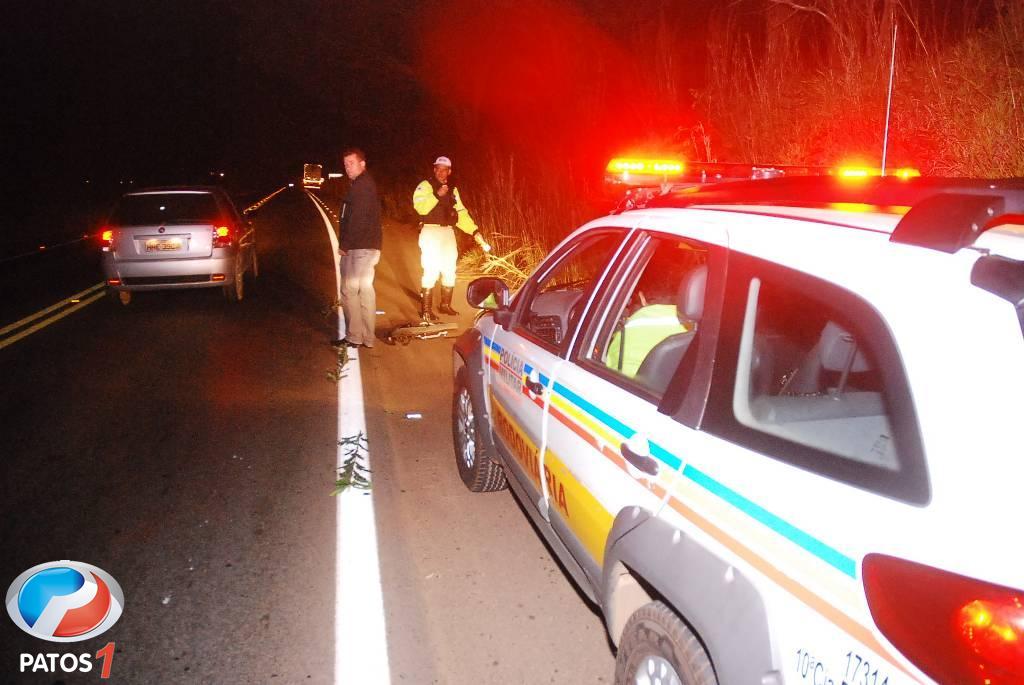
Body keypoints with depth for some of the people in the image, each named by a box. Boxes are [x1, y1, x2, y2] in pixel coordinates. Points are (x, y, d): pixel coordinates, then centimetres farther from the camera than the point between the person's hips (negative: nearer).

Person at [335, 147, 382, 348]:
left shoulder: (361, 185, -13)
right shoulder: (367, 184, 19)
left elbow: (357, 219, -20)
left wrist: (344, 245, -14)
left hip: (359, 248, -10)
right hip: (368, 247, 10)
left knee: (349, 290, -5)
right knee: (365, 289, 12)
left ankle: (354, 337, -1)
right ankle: (367, 337, 17)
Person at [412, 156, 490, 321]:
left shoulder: (452, 189, 15)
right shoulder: (425, 186, -4)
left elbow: (461, 213, 12)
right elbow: (420, 207, -20)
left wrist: (475, 232, 2)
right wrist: (437, 195, -29)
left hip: (448, 232, 7)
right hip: (431, 232, -6)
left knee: (449, 270, 12)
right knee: (431, 271, -12)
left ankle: (445, 305, 28)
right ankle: (426, 310, -5)